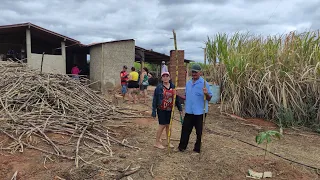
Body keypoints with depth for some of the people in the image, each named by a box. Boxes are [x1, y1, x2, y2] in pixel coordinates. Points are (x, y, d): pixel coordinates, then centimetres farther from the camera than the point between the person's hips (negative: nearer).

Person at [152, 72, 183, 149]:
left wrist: (180, 108, 11)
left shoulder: (173, 87, 4)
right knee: (162, 125, -1)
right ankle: (157, 142, 14)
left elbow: (176, 98, 11)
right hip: (161, 110, -4)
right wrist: (154, 111, -10)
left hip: (170, 109, 4)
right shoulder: (159, 87, -8)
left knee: (168, 125, 12)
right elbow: (155, 100, -7)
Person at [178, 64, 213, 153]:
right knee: (185, 129, 12)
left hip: (200, 112, -5)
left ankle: (197, 149, 24)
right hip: (189, 111, 5)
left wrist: (206, 94, -31)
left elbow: (209, 98, -11)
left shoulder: (204, 83, -9)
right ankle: (182, 146, 25)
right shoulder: (188, 83, 10)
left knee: (199, 132, 9)